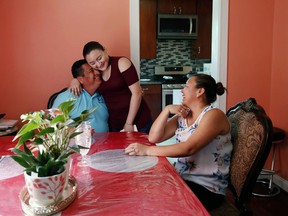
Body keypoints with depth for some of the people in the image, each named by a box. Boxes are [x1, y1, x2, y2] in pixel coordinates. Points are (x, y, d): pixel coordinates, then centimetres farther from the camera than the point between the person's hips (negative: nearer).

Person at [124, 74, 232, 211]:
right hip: (182, 178, 6)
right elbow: (153, 138, 2)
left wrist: (147, 150, -29)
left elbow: (188, 148, -28)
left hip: (207, 188, -6)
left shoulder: (214, 115, -15)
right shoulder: (183, 116, 9)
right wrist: (167, 110, -8)